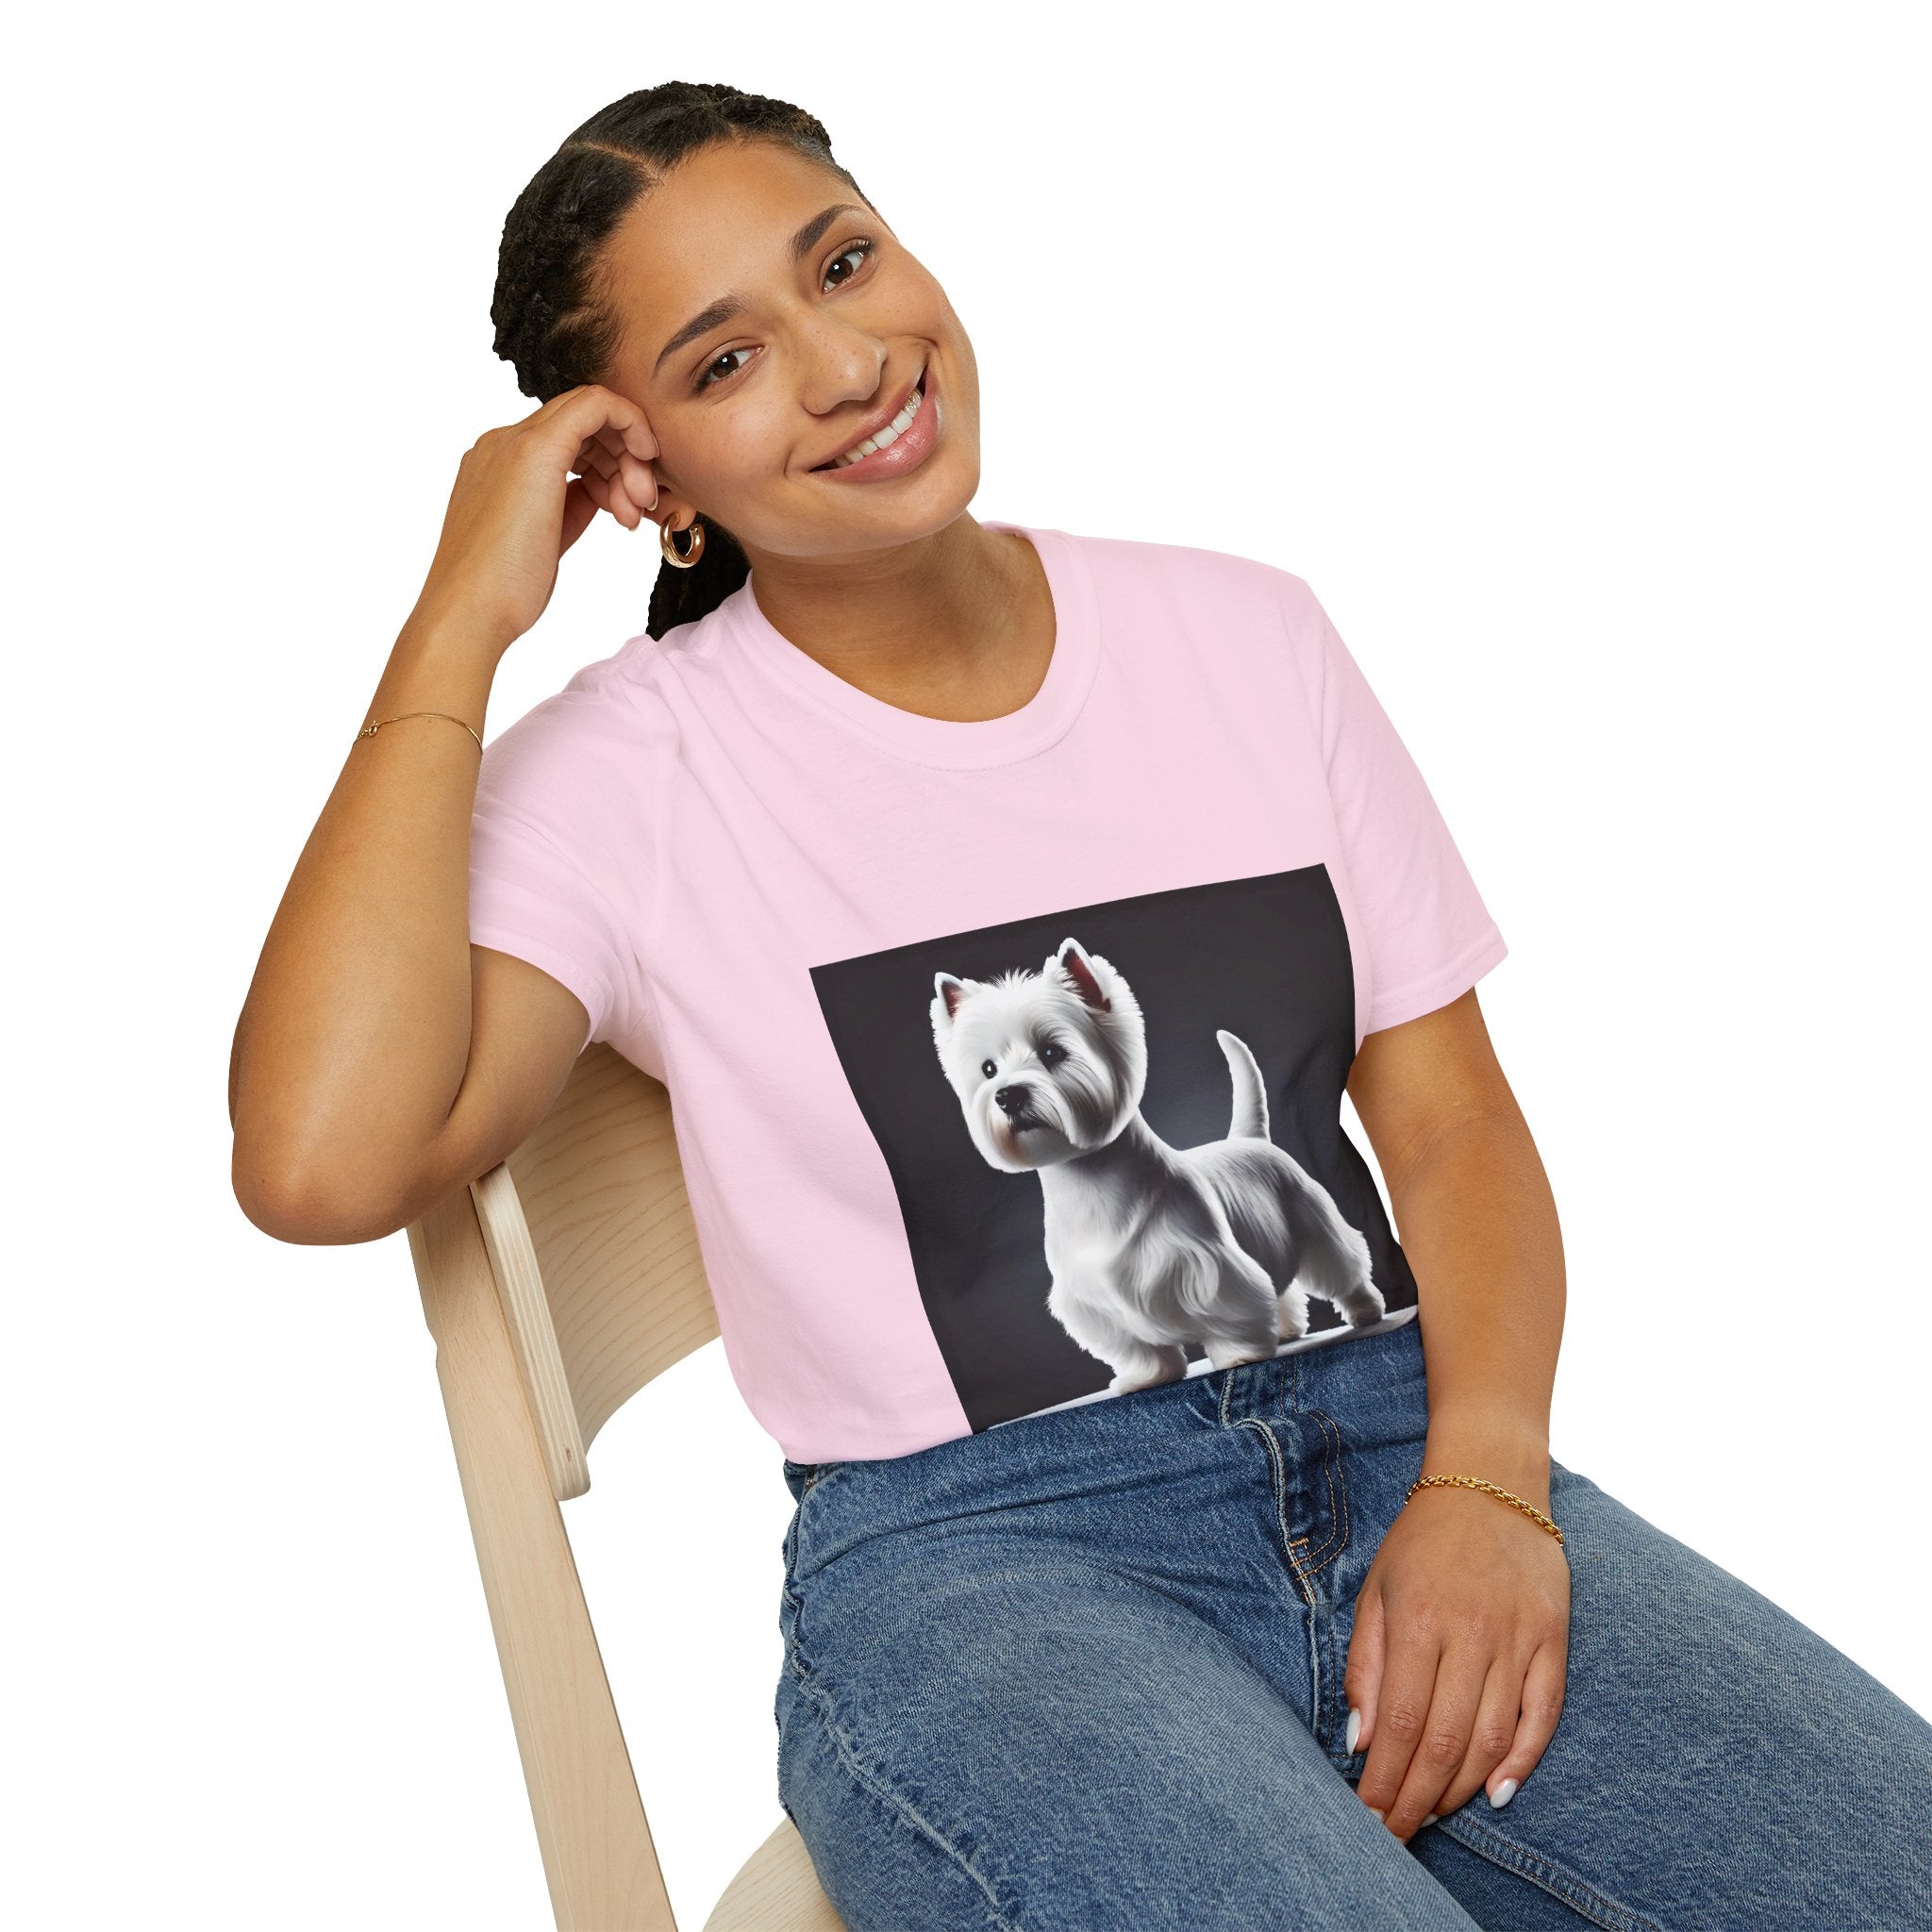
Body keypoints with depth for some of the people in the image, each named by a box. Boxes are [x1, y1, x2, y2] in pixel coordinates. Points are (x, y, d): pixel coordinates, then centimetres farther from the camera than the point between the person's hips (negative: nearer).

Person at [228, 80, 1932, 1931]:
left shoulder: (1243, 634, 10)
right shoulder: (626, 773, -2)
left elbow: (1451, 1113, 9)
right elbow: (321, 1163, -18)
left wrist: (1485, 1480, -9)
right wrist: (459, 625, -12)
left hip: (1400, 1451, 3)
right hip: (967, 1562, -3)